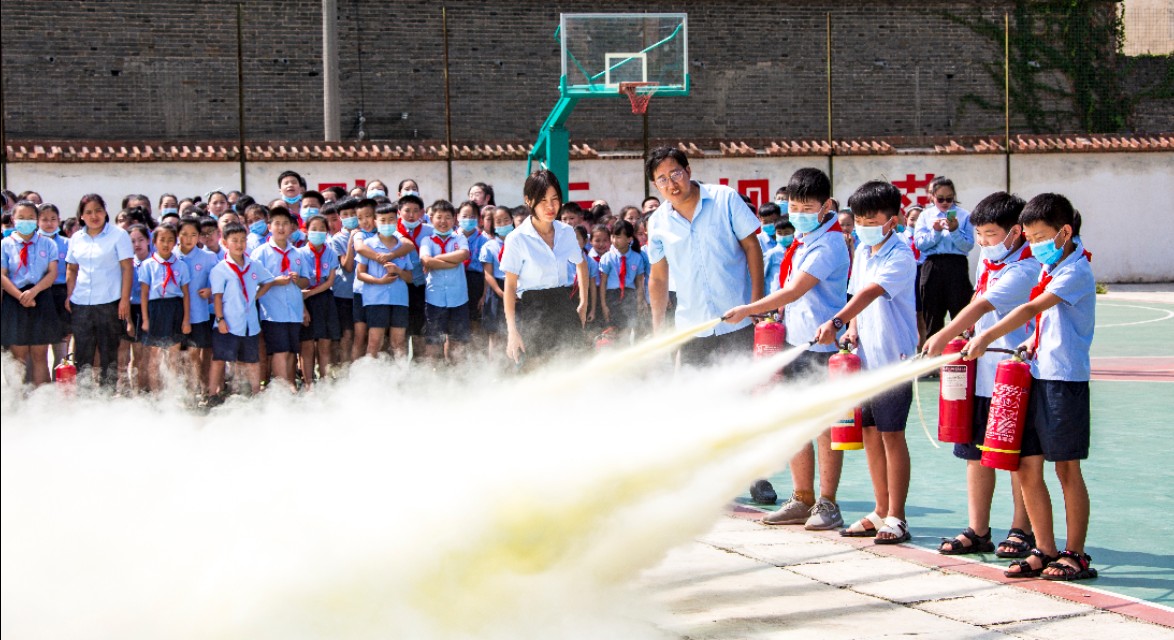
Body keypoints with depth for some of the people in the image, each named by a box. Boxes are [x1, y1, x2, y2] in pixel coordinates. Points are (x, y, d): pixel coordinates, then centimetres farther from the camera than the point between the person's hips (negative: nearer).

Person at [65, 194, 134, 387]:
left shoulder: (118, 235, -3)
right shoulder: (76, 238, 11)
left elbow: (127, 268, -6)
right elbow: (71, 269, 17)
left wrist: (125, 299, -12)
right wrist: (69, 296, 7)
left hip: (109, 303, -4)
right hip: (81, 304, 4)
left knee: (109, 353, 2)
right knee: (82, 353, 5)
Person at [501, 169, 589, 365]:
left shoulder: (567, 232, 5)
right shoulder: (517, 239, -8)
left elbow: (581, 264, 23)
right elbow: (510, 286, -7)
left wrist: (583, 304, 16)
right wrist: (512, 330, -12)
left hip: (563, 305, 4)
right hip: (531, 310, -4)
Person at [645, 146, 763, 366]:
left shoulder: (725, 199, -4)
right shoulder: (657, 223, 4)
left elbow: (752, 246, -2)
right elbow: (658, 278, 13)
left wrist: (757, 301, -10)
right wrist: (657, 329, 11)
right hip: (692, 331, 3)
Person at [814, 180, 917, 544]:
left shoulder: (900, 256, -14)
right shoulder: (861, 252, 11)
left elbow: (871, 292, -27)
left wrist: (836, 322, -39)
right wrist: (852, 328, 2)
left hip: (893, 357, -8)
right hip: (864, 357, 8)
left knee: (892, 433, -3)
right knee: (870, 432, 11)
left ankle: (896, 517, 3)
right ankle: (881, 511, 21)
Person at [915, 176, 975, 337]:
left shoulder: (964, 215, 4)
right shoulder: (925, 216, 10)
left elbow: (968, 245, -4)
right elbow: (919, 243, -1)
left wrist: (955, 231, -18)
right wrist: (935, 232, -15)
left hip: (957, 266, -2)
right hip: (932, 267, 2)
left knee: (960, 312, 0)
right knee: (932, 314, 9)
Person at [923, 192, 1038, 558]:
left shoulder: (1024, 269, -16)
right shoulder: (989, 261, 12)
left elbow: (983, 305, -25)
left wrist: (944, 336, -30)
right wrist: (961, 335, 12)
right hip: (982, 374, 8)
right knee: (975, 453, 9)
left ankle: (1021, 531, 13)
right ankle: (977, 532, 16)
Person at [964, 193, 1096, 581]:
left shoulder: (1076, 272, -12)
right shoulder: (1048, 270, 16)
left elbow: (1032, 309, -24)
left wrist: (987, 338, -31)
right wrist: (1032, 343, 7)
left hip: (1066, 379, -8)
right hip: (1038, 376, 8)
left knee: (1067, 469, -1)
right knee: (1027, 467, 6)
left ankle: (1075, 554, 9)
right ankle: (1045, 550, 14)